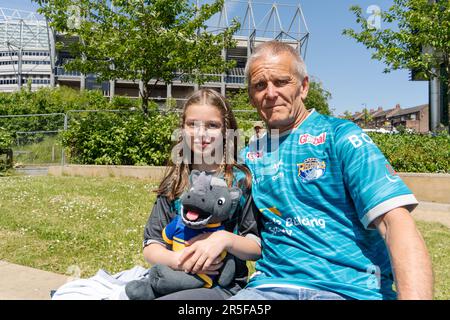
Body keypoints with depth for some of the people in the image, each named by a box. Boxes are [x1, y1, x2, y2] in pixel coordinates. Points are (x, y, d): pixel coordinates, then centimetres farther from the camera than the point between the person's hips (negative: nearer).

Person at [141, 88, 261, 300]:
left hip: (224, 284, -3)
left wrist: (226, 239, -21)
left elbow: (258, 247, -2)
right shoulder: (175, 183, 7)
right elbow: (151, 247, 4)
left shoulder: (240, 180, -3)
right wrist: (178, 260, -16)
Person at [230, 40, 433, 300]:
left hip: (350, 289, -3)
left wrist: (413, 296, -24)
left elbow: (396, 221, -11)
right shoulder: (250, 156, 14)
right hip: (270, 285, 4)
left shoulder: (340, 136, -1)